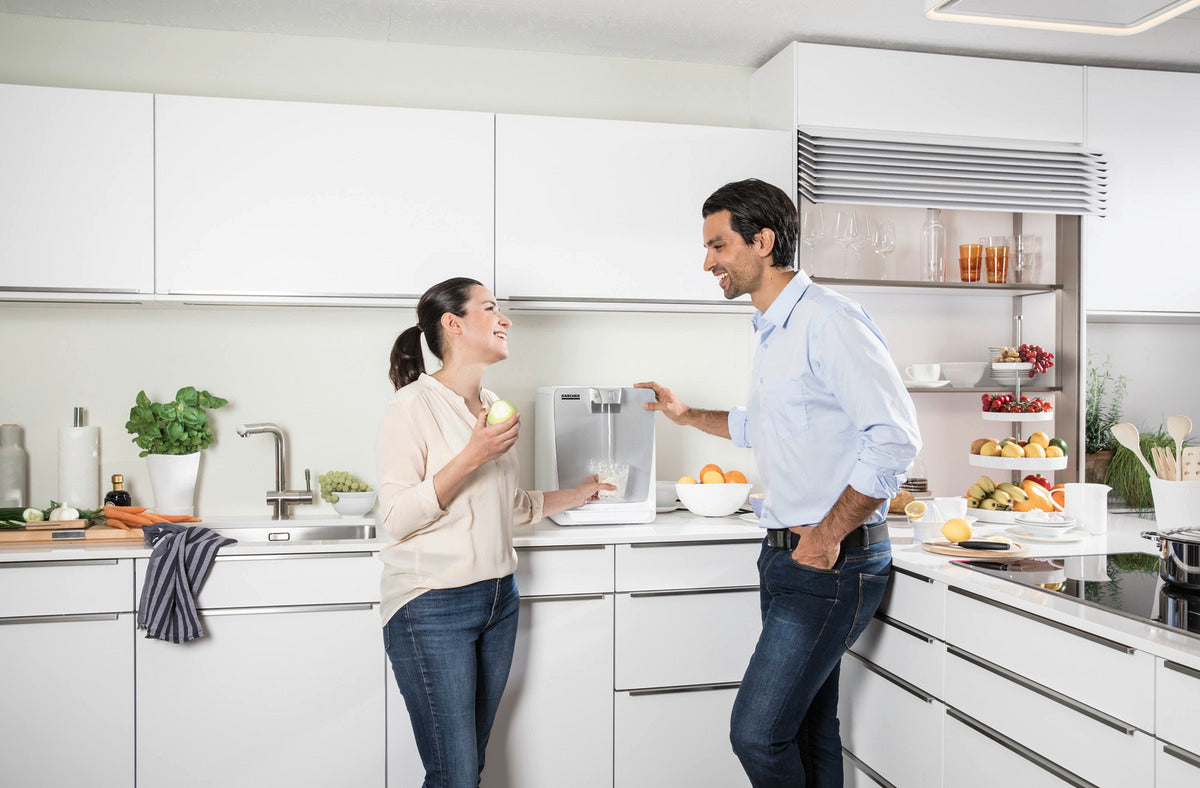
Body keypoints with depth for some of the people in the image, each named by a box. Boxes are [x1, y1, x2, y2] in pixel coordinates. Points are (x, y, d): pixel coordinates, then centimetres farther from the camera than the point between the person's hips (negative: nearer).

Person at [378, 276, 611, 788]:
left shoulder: (492, 406, 12)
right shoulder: (414, 405, -11)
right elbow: (396, 518, -17)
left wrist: (576, 495, 20)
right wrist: (471, 457, -22)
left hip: (498, 597, 7)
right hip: (433, 607, -7)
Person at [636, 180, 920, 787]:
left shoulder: (827, 321, -16)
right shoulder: (771, 332, 15)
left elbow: (895, 437, -22)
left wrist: (829, 534, -19)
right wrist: (688, 415, 26)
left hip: (835, 562, -9)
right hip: (786, 554, 9)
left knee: (757, 732, -8)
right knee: (808, 726, 16)